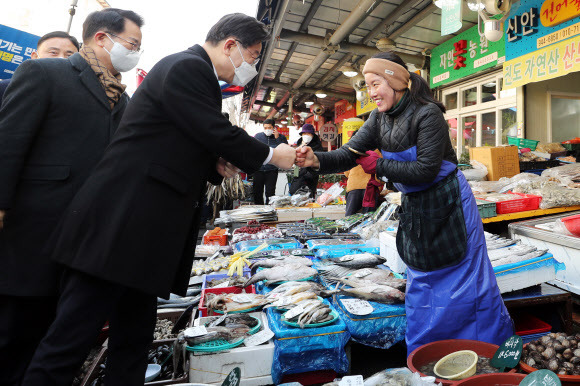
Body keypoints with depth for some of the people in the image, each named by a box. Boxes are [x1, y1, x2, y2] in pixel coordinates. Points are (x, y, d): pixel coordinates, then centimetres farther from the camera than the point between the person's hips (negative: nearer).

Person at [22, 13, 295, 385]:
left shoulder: (193, 70, 21)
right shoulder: (186, 66, -10)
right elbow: (218, 133, -15)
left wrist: (216, 165, 7)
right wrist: (271, 155, 0)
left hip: (146, 233, 10)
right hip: (120, 226, -10)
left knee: (134, 339, 15)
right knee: (71, 340, 0)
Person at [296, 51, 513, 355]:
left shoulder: (427, 113, -19)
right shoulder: (380, 118, 1)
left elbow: (426, 169, -24)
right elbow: (349, 153, -8)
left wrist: (380, 166, -25)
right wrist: (317, 160, -25)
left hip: (447, 204, -7)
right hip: (414, 206, 7)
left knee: (462, 283, 3)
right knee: (420, 284, 16)